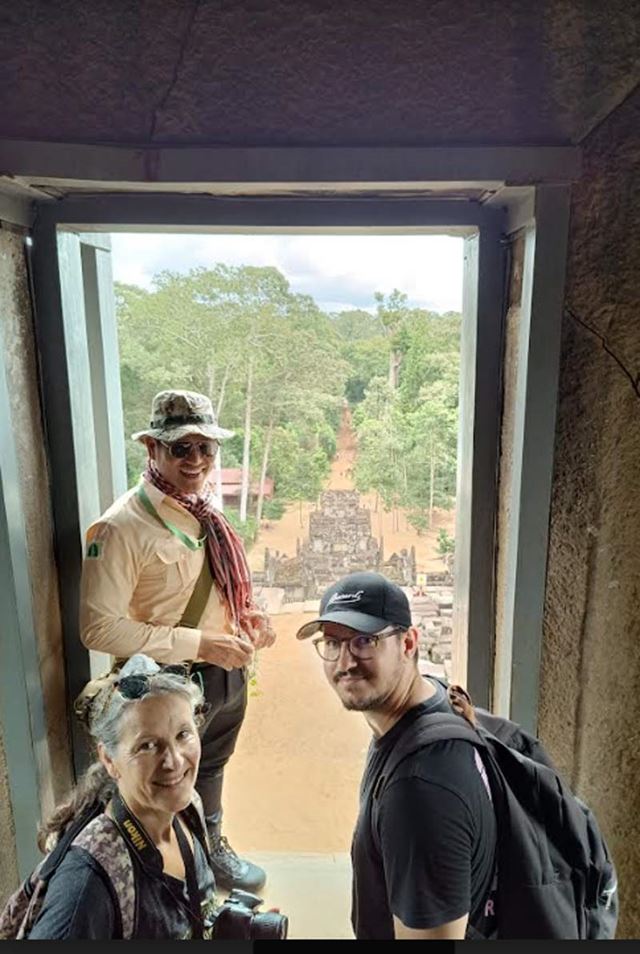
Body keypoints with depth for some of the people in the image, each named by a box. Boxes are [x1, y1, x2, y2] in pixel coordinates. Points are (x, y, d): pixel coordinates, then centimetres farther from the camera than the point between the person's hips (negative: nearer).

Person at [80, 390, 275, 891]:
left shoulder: (205, 508, -2)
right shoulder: (122, 526, -25)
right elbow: (100, 627, -27)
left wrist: (245, 614, -7)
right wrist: (199, 644, -27)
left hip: (228, 672, 7)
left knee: (211, 768, 30)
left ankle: (213, 847, 58)